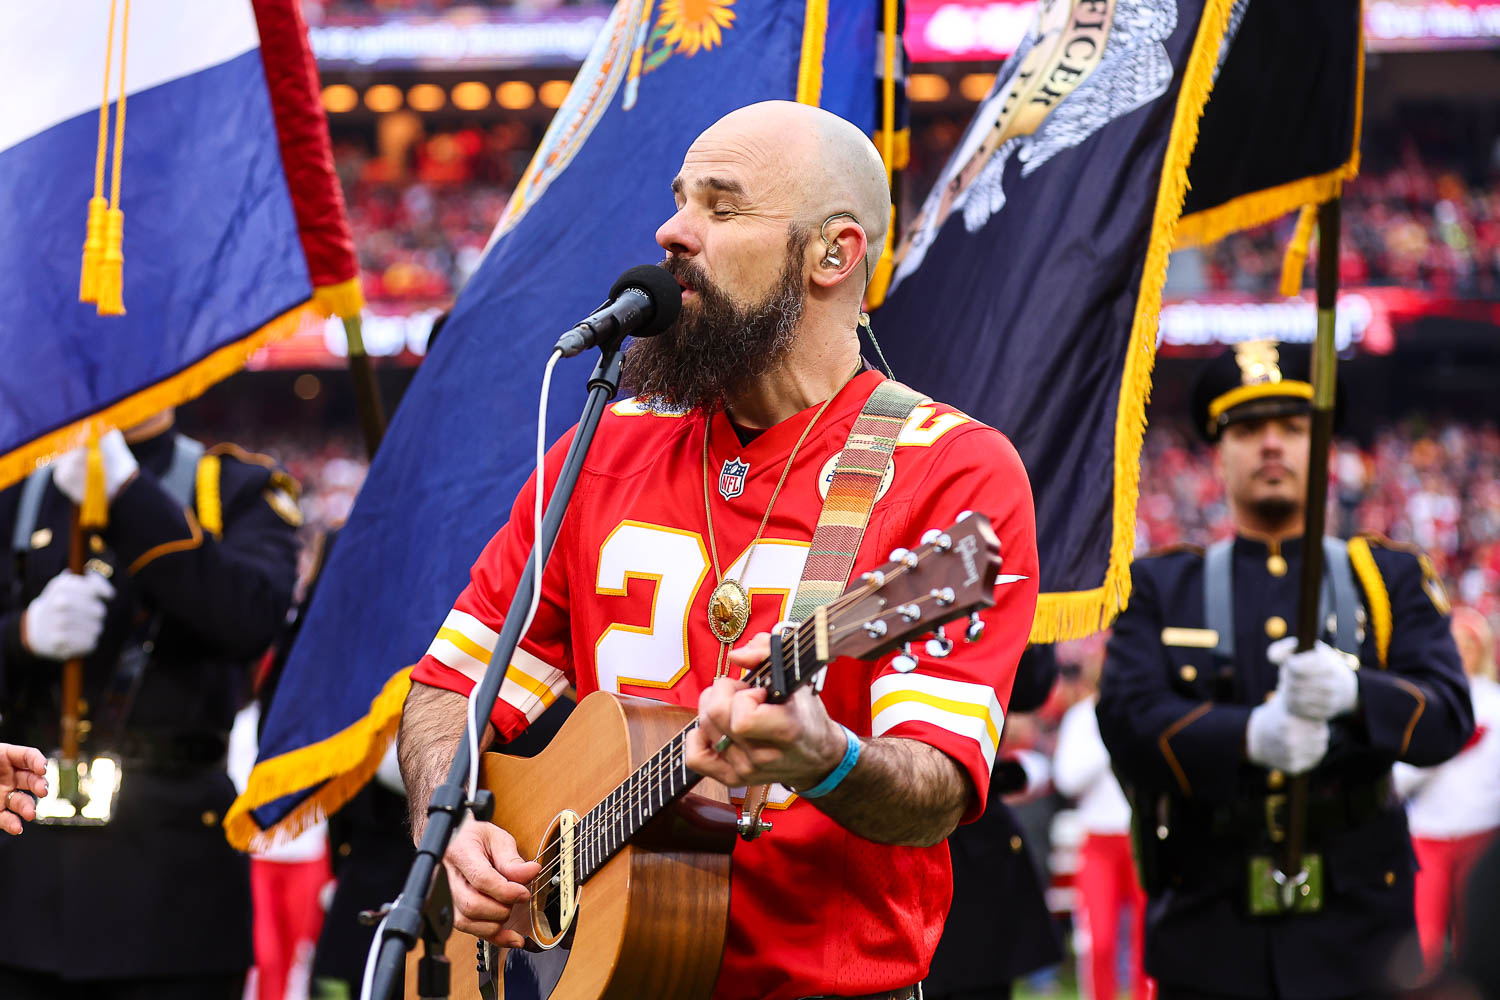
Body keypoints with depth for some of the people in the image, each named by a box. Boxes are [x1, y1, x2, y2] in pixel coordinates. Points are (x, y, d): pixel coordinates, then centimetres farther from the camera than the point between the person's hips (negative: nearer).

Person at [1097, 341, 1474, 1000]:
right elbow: (1128, 722, -6)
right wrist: (1248, 736, -27)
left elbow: (1449, 716, -4)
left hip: (1356, 943, 0)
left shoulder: (1391, 579, 11)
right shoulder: (1159, 590, 10)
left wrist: (1351, 692, -27)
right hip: (1211, 946, 0)